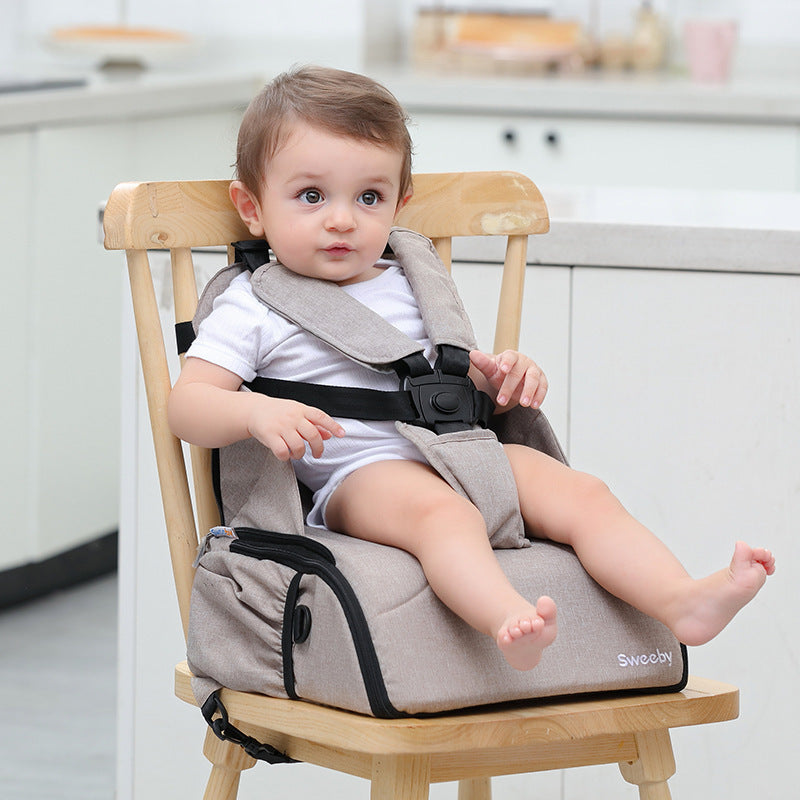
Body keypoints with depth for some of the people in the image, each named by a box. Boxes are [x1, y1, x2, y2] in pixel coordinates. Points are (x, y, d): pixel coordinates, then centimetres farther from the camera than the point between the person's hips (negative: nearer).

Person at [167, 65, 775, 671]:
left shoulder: (410, 291, 25)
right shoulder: (254, 309, 6)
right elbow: (187, 404, -3)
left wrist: (501, 376, 8)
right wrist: (258, 414, -25)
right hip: (359, 473, -6)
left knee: (582, 492, -15)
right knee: (441, 511, -38)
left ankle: (682, 601, -32)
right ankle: (511, 622, -65)